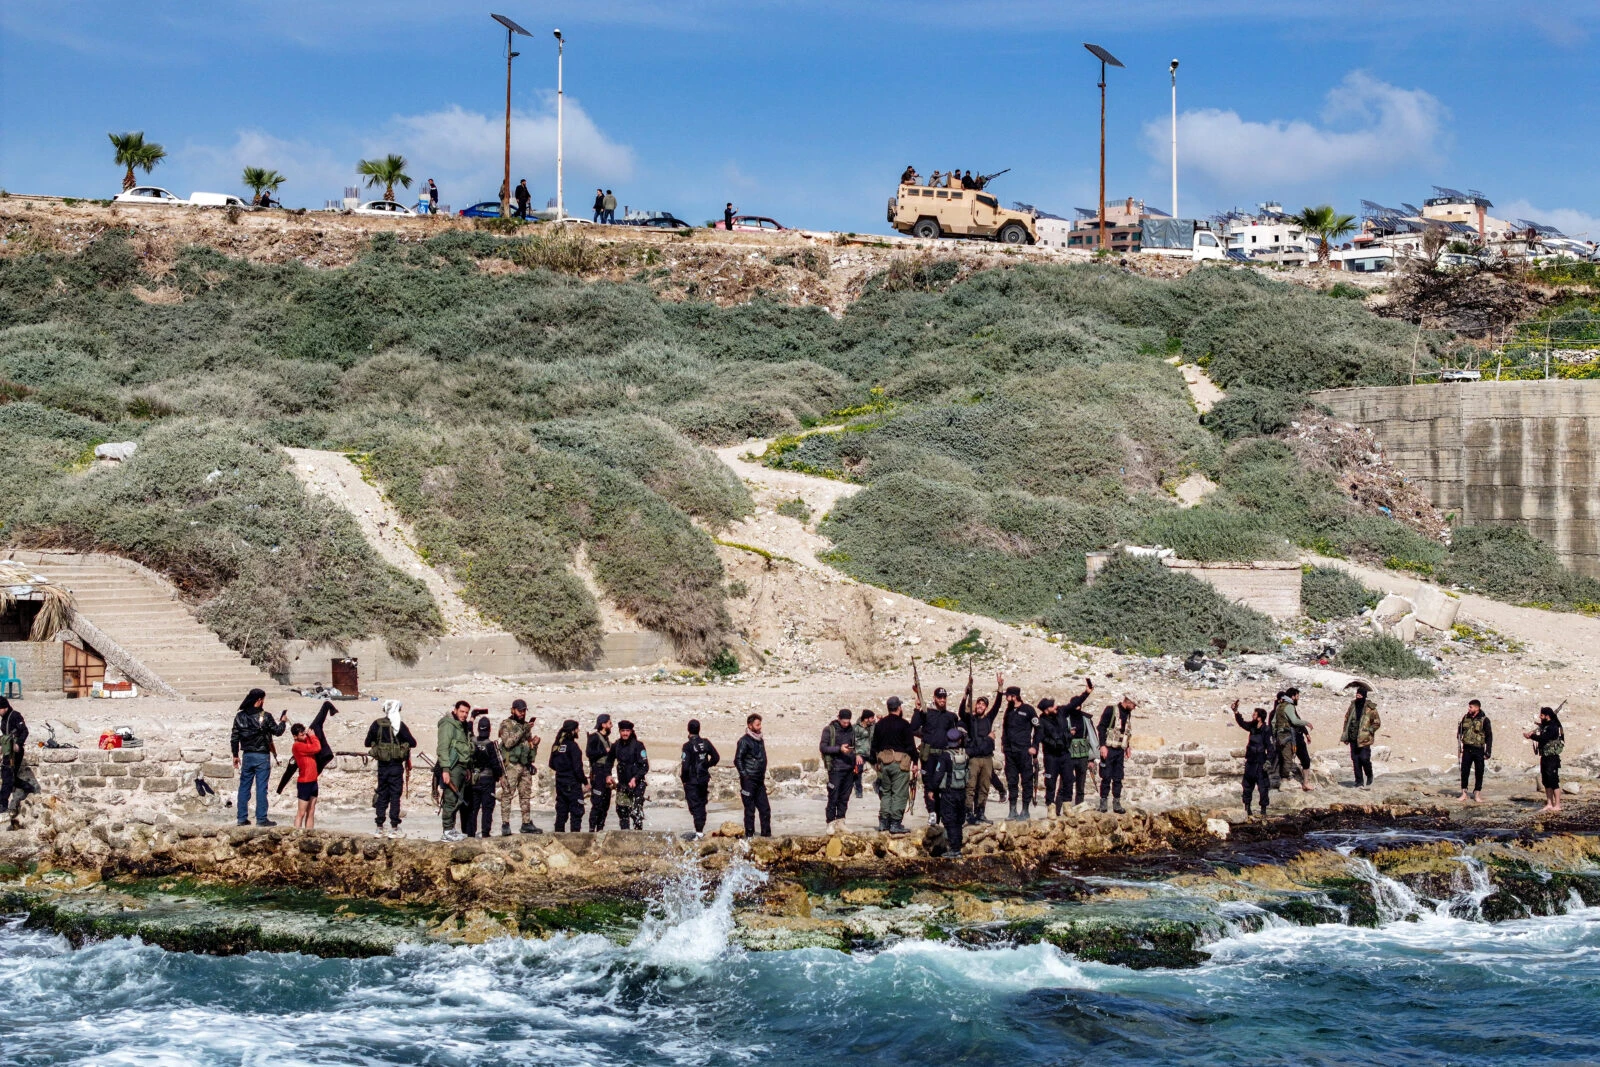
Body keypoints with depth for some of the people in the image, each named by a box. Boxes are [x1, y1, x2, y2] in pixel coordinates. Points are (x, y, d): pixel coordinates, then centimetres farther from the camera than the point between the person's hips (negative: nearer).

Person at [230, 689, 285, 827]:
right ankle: (261, 818, -1)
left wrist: (235, 755, 14)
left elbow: (234, 737, 5)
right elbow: (278, 732, -4)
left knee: (244, 787, 10)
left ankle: (242, 817, 11)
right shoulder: (265, 716, -12)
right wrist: (282, 721, 16)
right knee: (261, 788, -1)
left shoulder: (240, 716, 1)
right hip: (262, 756, -4)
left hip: (247, 755, 4)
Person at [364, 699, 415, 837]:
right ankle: (394, 828, -2)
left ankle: (379, 828, 11)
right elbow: (413, 743, -9)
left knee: (382, 795, 11)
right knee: (395, 796, 1)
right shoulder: (400, 725, -10)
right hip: (396, 766, -3)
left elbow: (368, 743, 6)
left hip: (382, 765, 3)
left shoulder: (377, 724, -1)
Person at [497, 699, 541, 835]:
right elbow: (508, 742, -18)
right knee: (507, 795, -8)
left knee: (526, 796, 9)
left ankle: (527, 824, 14)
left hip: (525, 766, 7)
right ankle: (505, 825, -10)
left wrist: (535, 742, 2)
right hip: (511, 766, -7)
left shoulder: (526, 725, 18)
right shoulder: (506, 725, -2)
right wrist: (523, 730, -21)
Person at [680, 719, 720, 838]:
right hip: (704, 779, 5)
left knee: (695, 806, -2)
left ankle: (699, 831, -9)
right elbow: (716, 757, 9)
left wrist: (684, 779, -6)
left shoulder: (688, 746, -17)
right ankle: (701, 830, 19)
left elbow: (685, 766, -20)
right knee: (702, 804, 16)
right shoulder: (706, 743, 0)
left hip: (691, 780, -5)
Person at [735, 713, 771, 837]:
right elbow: (738, 760, -13)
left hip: (759, 781, 7)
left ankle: (766, 833, 11)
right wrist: (744, 776, -17)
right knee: (750, 810, -3)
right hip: (749, 781, -7)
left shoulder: (760, 740, 13)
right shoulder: (744, 741, -9)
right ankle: (749, 835, 3)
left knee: (765, 809, 5)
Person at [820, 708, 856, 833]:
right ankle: (831, 824, 0)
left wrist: (854, 764, 12)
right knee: (833, 797, -5)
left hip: (849, 769, 5)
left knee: (844, 798, 6)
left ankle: (840, 823, 11)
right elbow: (822, 748, -7)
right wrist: (839, 749, -17)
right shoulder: (829, 730, -1)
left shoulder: (851, 731, 14)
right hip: (835, 769, -5)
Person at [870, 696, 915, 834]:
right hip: (900, 762, -5)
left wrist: (875, 761, 23)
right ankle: (895, 823, -7)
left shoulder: (880, 724, 8)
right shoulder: (904, 724, -8)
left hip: (883, 762, 5)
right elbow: (910, 745, -9)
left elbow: (874, 745, 14)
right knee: (899, 794, -3)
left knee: (885, 792, 15)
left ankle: (883, 821, 14)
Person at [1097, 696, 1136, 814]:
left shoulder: (1129, 714, 14)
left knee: (1118, 779, 5)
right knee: (1106, 777, -5)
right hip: (1108, 749, -6)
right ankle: (1103, 802, 0)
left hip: (1120, 751, 6)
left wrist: (1128, 747, 18)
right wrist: (1103, 745, -18)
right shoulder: (1111, 710, -8)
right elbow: (1102, 727, -12)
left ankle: (1117, 803, 8)